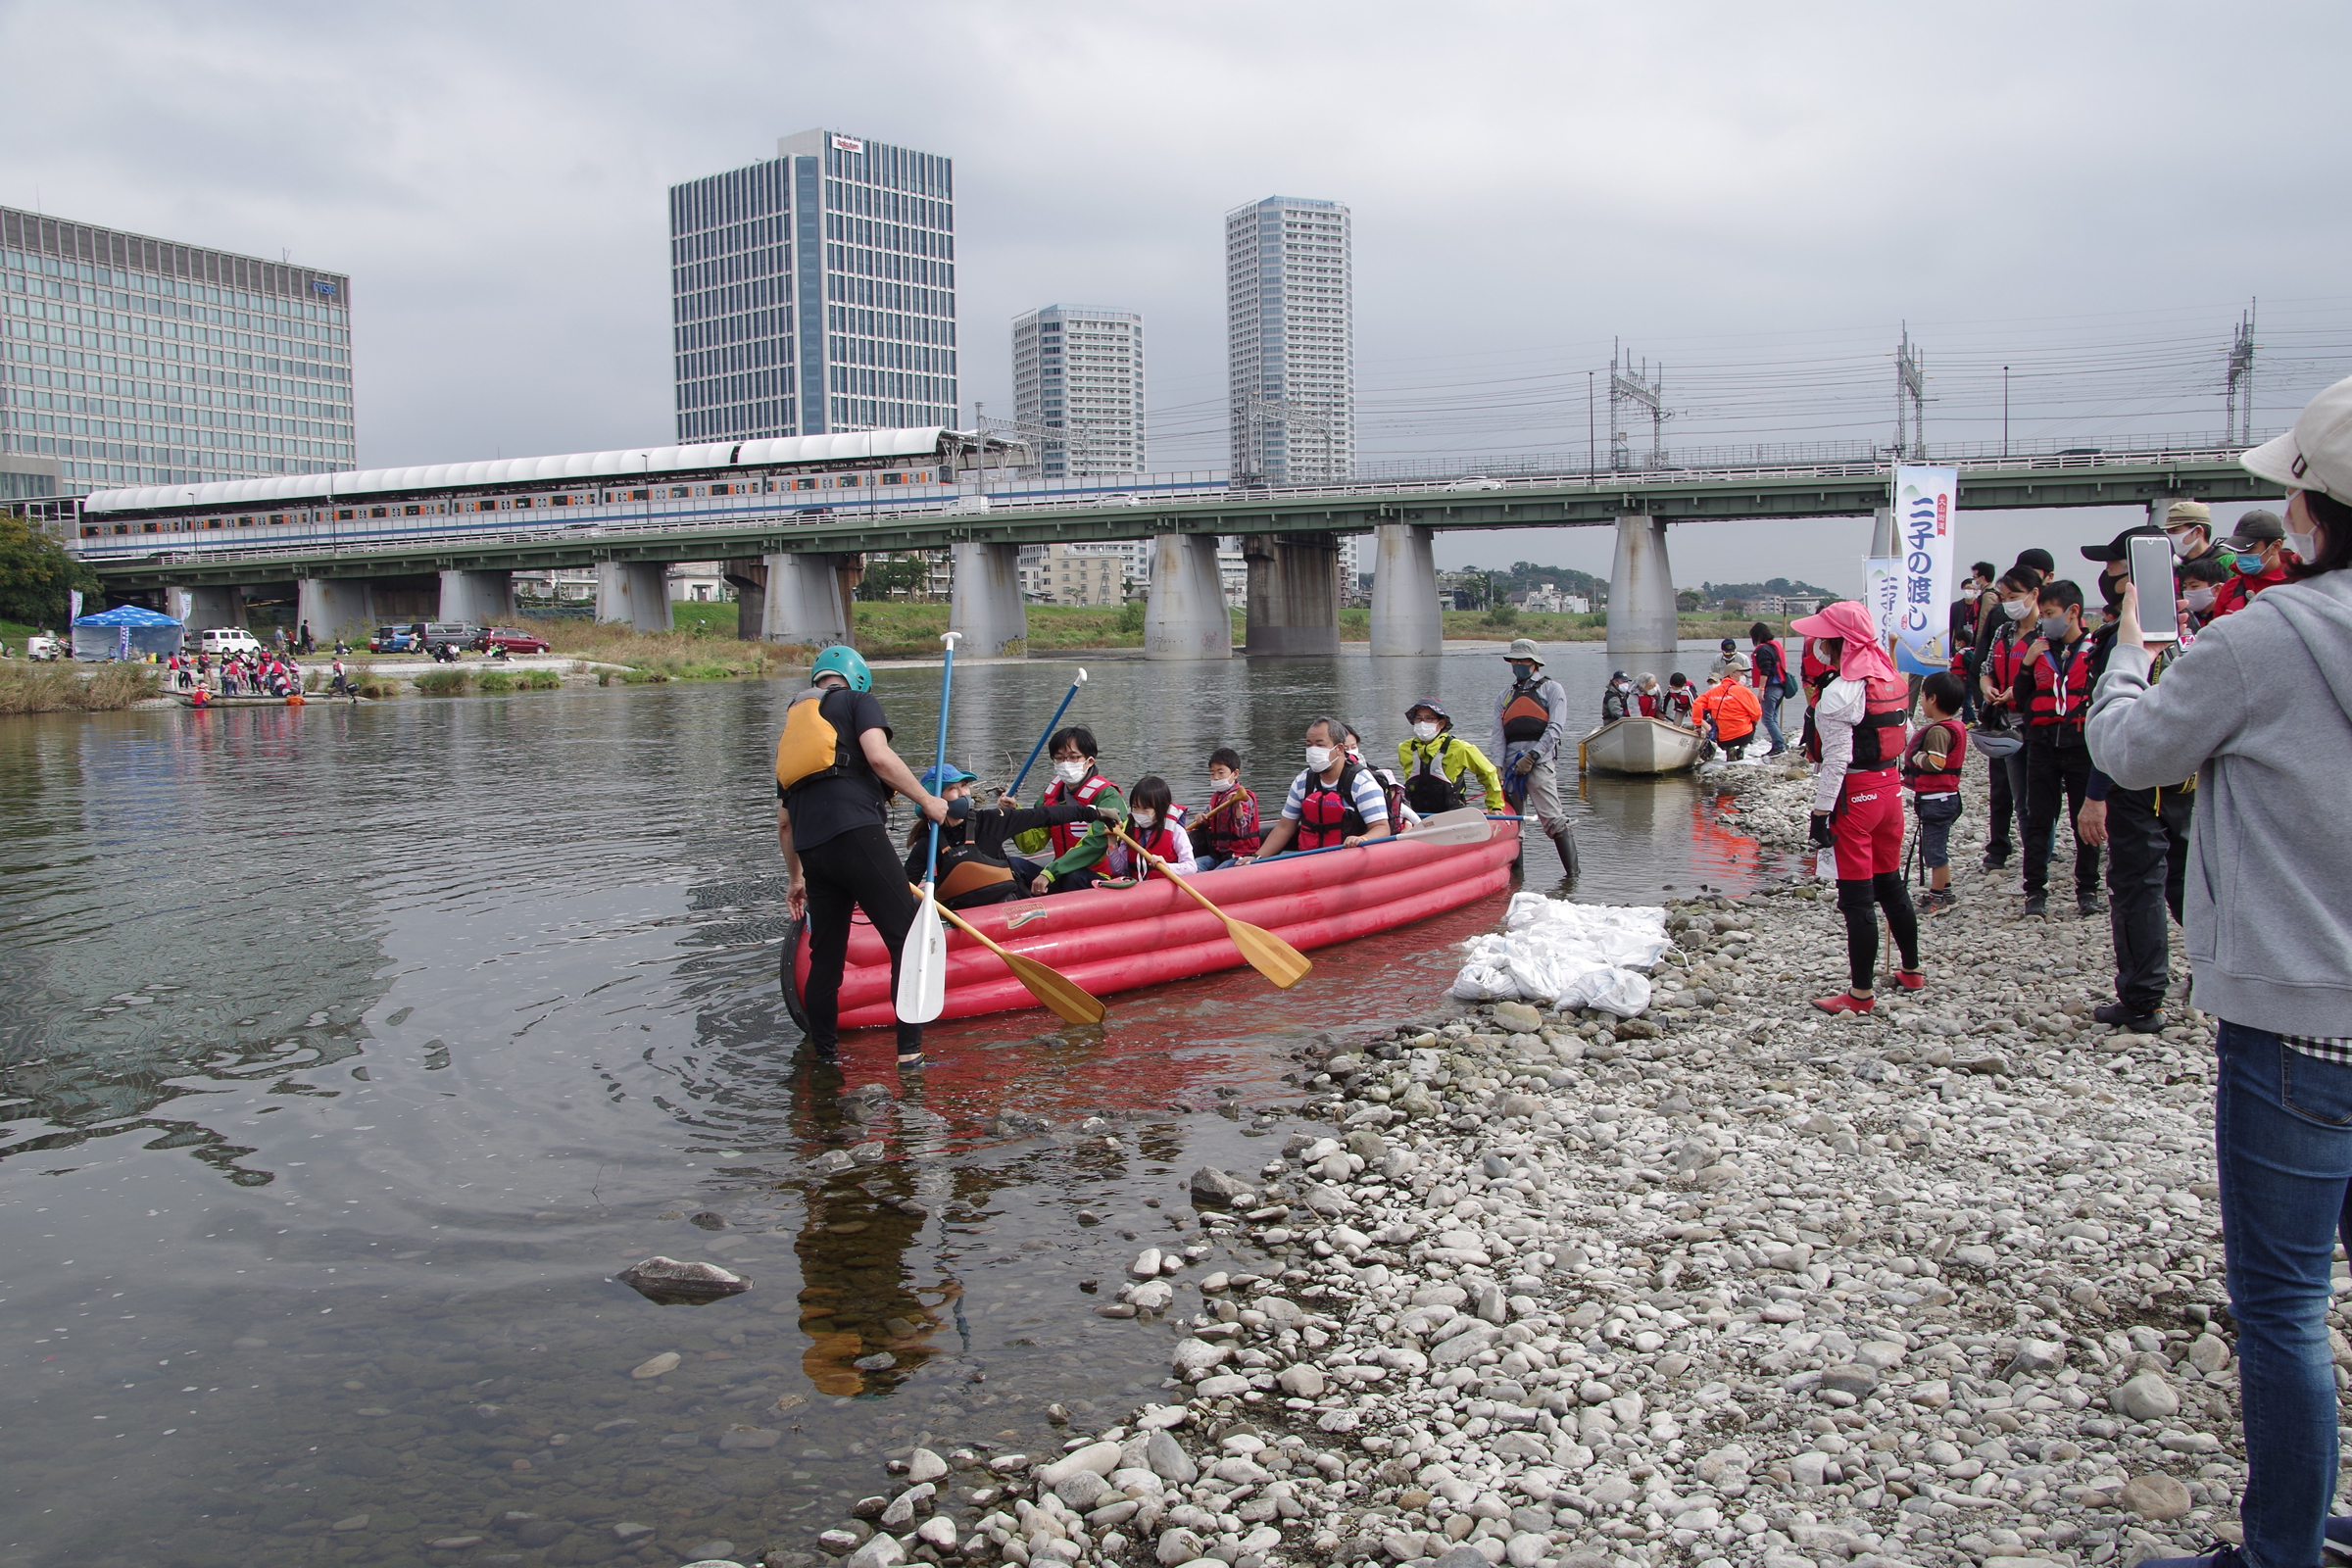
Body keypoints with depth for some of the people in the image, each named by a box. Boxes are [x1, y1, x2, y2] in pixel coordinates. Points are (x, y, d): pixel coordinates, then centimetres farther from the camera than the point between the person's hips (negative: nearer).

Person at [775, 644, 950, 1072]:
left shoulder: (793, 726, 31)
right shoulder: (858, 700, 13)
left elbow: (783, 821, 31)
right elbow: (878, 755, -9)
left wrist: (795, 878, 38)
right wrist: (927, 800, 1)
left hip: (811, 846, 7)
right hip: (855, 832, -7)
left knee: (825, 956, 15)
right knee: (908, 941, -5)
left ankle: (823, 1054, 21)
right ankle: (910, 1053, -12)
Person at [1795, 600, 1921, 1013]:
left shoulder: (1838, 692, -17)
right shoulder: (1891, 681, 7)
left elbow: (1837, 759, -19)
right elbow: (1900, 741, 13)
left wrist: (1821, 812, -15)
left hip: (1855, 796, -8)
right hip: (1890, 789, 8)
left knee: (1857, 897, -2)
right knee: (1891, 884, 21)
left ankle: (1862, 993, 4)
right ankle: (1911, 971, 33)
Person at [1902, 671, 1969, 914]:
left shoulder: (1937, 731, -22)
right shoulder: (1957, 726, 8)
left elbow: (1936, 763, -32)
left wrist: (1917, 757, -15)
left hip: (1934, 799, -10)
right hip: (1947, 795, 10)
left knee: (1934, 849, 0)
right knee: (1939, 848, 20)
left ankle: (1938, 898, 7)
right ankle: (1944, 892, 29)